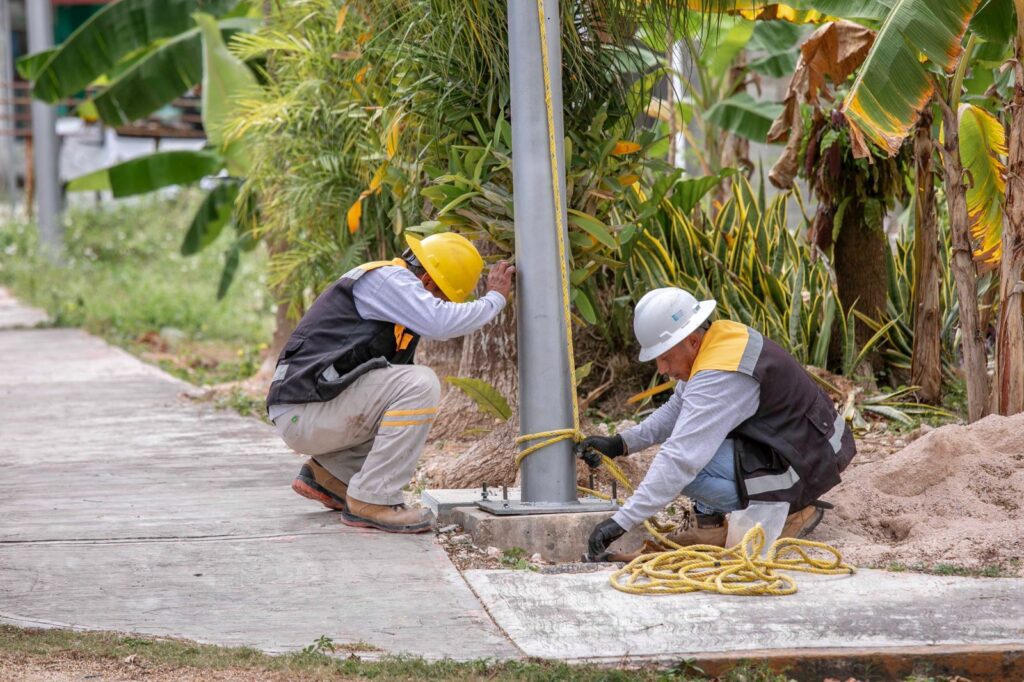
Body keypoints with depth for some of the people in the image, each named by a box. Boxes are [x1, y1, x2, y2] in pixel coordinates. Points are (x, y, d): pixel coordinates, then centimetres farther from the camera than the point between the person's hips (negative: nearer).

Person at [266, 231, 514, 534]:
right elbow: (440, 322, -24)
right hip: (303, 413, -10)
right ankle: (372, 500, -18)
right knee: (420, 384, -21)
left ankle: (327, 473, 15)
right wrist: (495, 298, -11)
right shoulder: (386, 278, -10)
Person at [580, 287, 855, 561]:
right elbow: (675, 411, 14)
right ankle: (711, 522, 10)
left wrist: (622, 521, -31)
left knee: (687, 466, -21)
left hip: (808, 467, -10)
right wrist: (622, 443, 2)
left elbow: (680, 459, -32)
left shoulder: (719, 377, -28)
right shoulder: (719, 335, 1)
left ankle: (790, 510, -5)